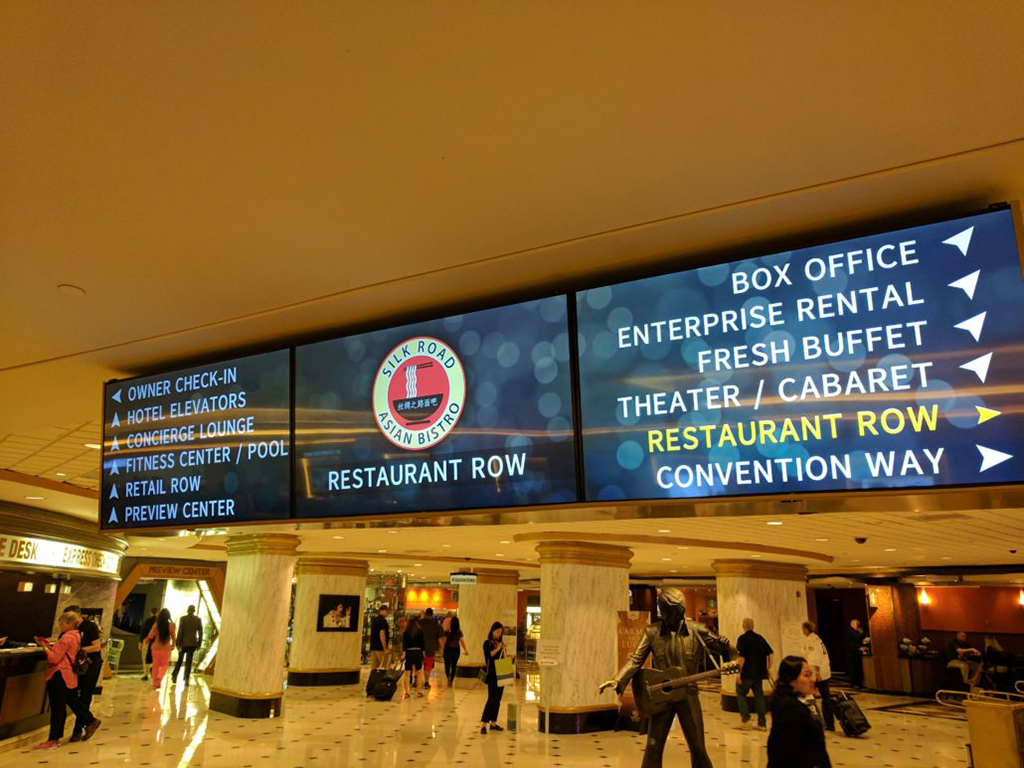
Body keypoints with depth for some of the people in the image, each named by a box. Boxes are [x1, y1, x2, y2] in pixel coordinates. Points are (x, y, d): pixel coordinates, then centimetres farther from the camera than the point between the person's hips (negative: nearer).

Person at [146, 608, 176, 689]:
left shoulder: (156, 625, -5)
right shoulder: (171, 625, -8)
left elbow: (150, 636, -10)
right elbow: (173, 636, -2)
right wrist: (173, 644, 14)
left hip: (156, 647, 1)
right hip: (166, 647, -1)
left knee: (155, 665, 13)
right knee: (164, 665, 12)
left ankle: (155, 683, 13)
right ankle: (159, 677, -14)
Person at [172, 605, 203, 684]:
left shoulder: (183, 619, -6)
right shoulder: (198, 620, -1)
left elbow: (180, 632, -9)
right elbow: (200, 633, 0)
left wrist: (178, 644, -6)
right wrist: (199, 644, 8)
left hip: (183, 643, -1)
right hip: (192, 643, 1)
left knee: (179, 660, 16)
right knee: (188, 662, 5)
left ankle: (174, 677, 18)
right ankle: (186, 679, -1)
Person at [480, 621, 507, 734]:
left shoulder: (501, 643, 13)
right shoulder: (487, 643, -4)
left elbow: (503, 658, 15)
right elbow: (488, 656, -18)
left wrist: (503, 650, -2)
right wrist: (498, 648, -19)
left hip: (501, 674, 6)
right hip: (492, 675, -6)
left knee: (498, 700, 9)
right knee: (492, 699, -11)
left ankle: (493, 723, 18)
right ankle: (483, 724, -8)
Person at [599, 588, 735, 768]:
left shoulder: (697, 630, -7)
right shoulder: (652, 631, -6)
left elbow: (723, 647, 4)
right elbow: (636, 659, -7)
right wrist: (617, 681, -20)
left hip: (688, 695, 0)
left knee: (697, 747, 9)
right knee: (653, 746, 1)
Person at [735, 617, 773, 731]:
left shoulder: (742, 638, -10)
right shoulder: (760, 638, 8)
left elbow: (741, 657, -17)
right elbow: (771, 653, 9)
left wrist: (739, 673, -13)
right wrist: (768, 668, 16)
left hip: (747, 672, -6)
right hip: (759, 673, 6)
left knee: (740, 693, 10)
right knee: (759, 696, 11)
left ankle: (745, 717, -1)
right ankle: (761, 723, 12)